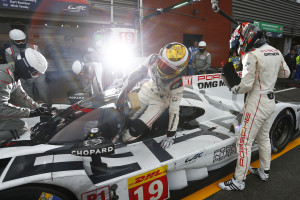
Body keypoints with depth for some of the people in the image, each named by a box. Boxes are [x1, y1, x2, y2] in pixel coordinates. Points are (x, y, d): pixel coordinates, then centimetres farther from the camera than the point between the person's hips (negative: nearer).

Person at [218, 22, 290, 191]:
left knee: (245, 142, -1)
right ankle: (264, 171, 38)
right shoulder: (276, 52, 8)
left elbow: (246, 85, -21)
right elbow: (285, 73, 20)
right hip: (271, 101, 9)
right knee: (264, 138, 21)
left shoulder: (252, 55, -18)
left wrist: (234, 89, -3)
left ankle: (239, 181, 10)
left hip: (257, 103, -9)